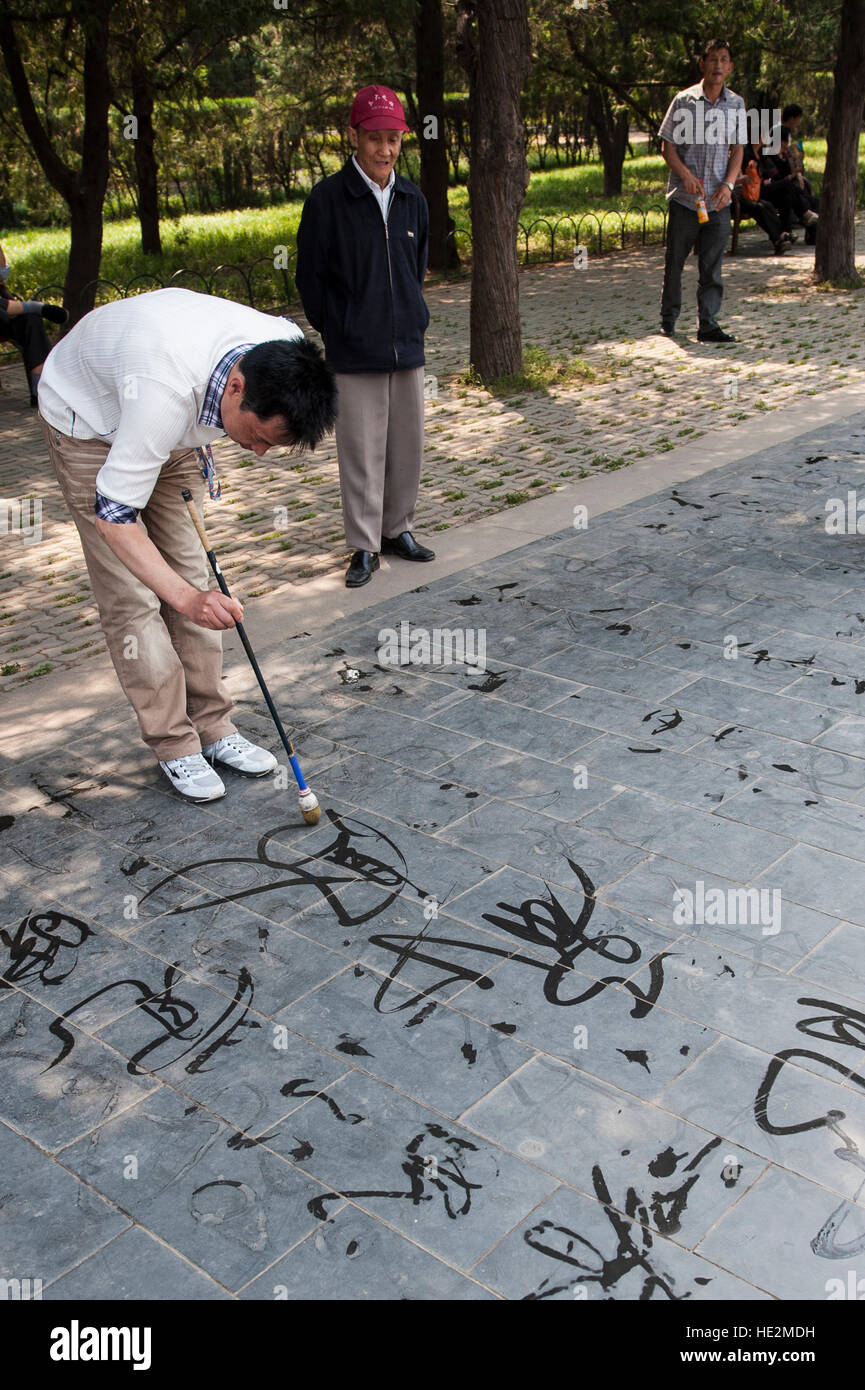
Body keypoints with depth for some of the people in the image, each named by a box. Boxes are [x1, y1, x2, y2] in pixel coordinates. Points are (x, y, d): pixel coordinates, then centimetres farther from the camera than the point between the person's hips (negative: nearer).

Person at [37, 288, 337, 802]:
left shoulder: (285, 349, -26)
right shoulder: (165, 393, -45)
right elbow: (114, 515, -37)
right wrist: (187, 598, -46)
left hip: (181, 426, 6)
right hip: (90, 421, -5)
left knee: (192, 573, 3)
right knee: (131, 597, -9)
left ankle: (213, 726, 11)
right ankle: (175, 744, 1)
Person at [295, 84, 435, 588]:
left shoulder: (413, 200, 8)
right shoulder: (328, 198, -7)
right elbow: (311, 275, -3)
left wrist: (412, 319, 13)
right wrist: (339, 330, 0)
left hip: (408, 344, 5)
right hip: (355, 354, -5)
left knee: (408, 444, 11)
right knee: (362, 450, 0)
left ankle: (398, 529, 27)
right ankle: (365, 547, 9)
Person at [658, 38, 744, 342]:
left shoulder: (736, 104, 7)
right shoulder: (683, 101, -2)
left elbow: (737, 149, 10)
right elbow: (667, 146, 0)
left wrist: (728, 184, -6)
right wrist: (686, 175, -15)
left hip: (718, 200, 2)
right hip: (684, 197, -2)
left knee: (712, 266, -1)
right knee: (675, 261, 6)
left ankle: (708, 325, 1)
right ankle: (668, 318, 23)